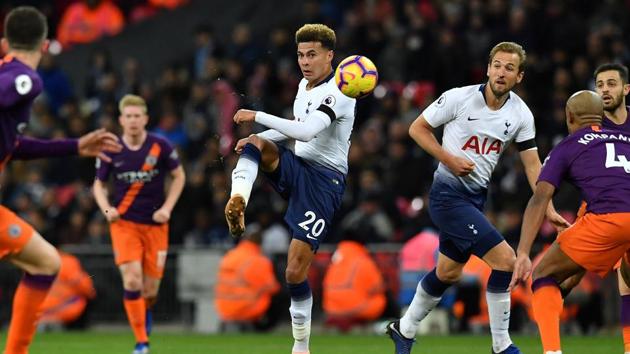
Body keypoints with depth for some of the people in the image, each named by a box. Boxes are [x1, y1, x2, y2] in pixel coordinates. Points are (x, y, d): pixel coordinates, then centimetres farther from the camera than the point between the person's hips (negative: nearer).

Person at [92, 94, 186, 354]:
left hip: (155, 225, 1)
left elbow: (179, 176, 7)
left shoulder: (160, 146, -6)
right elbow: (99, 184, 9)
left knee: (150, 291, 2)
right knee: (132, 280, -19)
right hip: (124, 223, -1)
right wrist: (106, 208, -10)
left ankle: (145, 312, 41)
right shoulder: (111, 150, -4)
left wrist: (167, 208, -4)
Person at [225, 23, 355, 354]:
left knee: (295, 271, -11)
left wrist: (257, 116, -28)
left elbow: (306, 132, -29)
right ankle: (237, 200, -40)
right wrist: (258, 137, 11)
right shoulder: (304, 85, 10)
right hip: (298, 166, 8)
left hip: (324, 179, -8)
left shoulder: (337, 92, -16)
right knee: (255, 143, -23)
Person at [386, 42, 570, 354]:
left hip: (476, 196, 7)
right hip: (448, 194, -7)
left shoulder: (520, 114, -1)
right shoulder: (459, 97, -14)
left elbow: (532, 165, 2)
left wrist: (548, 210, -7)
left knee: (448, 272, 17)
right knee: (504, 259, -17)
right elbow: (417, 128, -4)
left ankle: (404, 329, 40)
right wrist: (448, 159, -16)